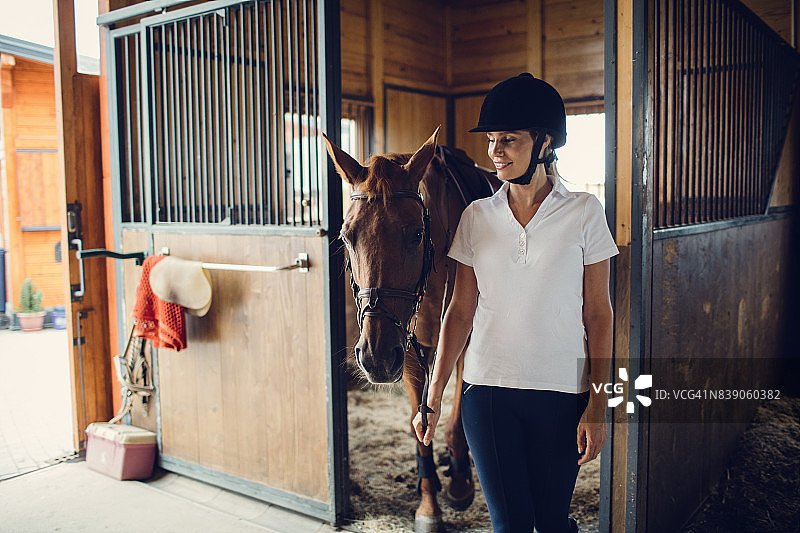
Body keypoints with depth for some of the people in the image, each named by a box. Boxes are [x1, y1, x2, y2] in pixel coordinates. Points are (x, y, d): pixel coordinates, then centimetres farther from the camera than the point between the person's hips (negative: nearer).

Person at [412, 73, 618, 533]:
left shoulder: (585, 213, -3)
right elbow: (461, 311, 4)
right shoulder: (477, 217, 2)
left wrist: (597, 405, -6)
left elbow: (599, 315, -2)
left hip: (561, 393, -1)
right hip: (487, 391, 1)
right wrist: (433, 397, 3)